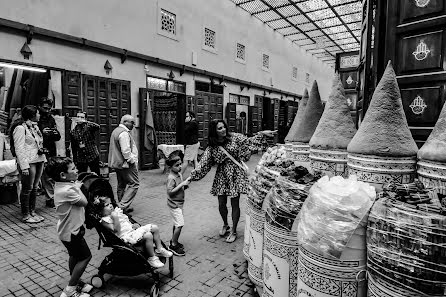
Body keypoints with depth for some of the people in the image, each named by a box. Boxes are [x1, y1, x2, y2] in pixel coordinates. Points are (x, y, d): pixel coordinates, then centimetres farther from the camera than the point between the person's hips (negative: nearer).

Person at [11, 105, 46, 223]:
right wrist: (24, 166, -20)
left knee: (34, 187, 13)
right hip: (28, 161, -8)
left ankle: (32, 212, 22)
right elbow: (19, 149, -14)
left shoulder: (35, 126, 16)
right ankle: (25, 215, 10)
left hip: (39, 160, 8)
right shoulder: (20, 128, -10)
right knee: (27, 188, -1)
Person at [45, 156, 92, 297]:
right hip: (71, 231, -10)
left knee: (74, 256, 23)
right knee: (85, 256, 3)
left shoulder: (62, 185, 0)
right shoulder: (67, 191, -31)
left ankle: (75, 282, 40)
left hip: (69, 228, 10)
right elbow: (84, 202, -19)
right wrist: (77, 187, -12)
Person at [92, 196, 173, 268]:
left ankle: (159, 249, 12)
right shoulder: (104, 220, -8)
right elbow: (116, 230, -18)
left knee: (155, 228, 0)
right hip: (127, 237, -9)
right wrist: (115, 218, -24)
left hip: (133, 230, 9)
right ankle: (152, 258, -13)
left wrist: (133, 225, 11)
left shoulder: (116, 211, 17)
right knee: (148, 236, -29)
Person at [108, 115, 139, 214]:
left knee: (121, 185, 17)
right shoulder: (124, 133, -18)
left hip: (117, 163, 11)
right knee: (134, 184, -5)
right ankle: (123, 206, -8)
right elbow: (126, 151, -24)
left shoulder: (116, 131, 17)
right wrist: (132, 161, -13)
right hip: (125, 164, -11)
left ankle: (122, 207, 26)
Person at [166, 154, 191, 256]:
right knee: (180, 224, -8)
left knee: (177, 224, 18)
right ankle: (173, 246, 5)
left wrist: (186, 184, -6)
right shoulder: (171, 177, -21)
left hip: (179, 203, 9)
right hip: (174, 204, -9)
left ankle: (173, 241, 33)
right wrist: (182, 184, -27)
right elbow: (170, 192, -27)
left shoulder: (179, 174, 5)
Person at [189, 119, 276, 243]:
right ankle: (225, 225, 38)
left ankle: (233, 231, 21)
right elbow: (203, 164, -2)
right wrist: (192, 176, -9)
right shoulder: (211, 148, -2)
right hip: (221, 176, 2)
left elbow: (249, 142, 0)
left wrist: (262, 134, -10)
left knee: (235, 204, 3)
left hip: (235, 174, -1)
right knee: (221, 204, 8)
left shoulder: (234, 137, -3)